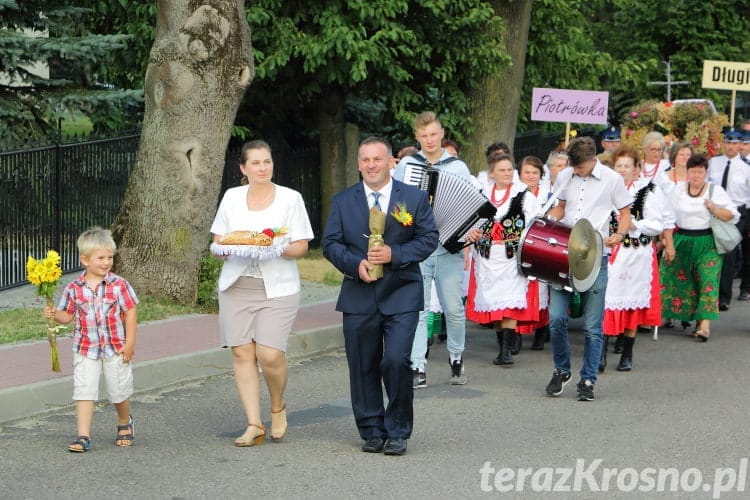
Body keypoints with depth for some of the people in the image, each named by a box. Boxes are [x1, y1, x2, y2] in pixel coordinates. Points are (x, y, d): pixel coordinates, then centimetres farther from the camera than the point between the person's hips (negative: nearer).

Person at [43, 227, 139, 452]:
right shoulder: (74, 288, -4)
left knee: (119, 393, 13)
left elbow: (130, 313, -7)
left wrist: (130, 344, -10)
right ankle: (83, 436, -5)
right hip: (85, 349, 1)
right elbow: (67, 315, 6)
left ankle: (125, 423, 40)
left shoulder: (119, 285, -10)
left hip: (116, 349, -1)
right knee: (84, 392, -7)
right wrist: (54, 314, -17)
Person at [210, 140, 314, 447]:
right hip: (236, 285, 3)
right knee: (242, 352, -3)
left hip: (277, 287, -3)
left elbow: (301, 247, 2)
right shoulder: (232, 197, 12)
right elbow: (217, 243, 14)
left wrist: (277, 249, -17)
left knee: (270, 354, -13)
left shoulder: (290, 198, 5)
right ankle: (254, 425, 3)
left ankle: (278, 408, 15)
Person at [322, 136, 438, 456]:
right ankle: (372, 431, 19)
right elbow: (330, 243, 6)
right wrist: (355, 264, -13)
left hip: (401, 296, -2)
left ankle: (397, 432, 1)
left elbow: (429, 238, 0)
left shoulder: (414, 198, 4)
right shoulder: (343, 201, 9)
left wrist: (394, 254, -14)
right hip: (358, 296, 3)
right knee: (363, 367, 6)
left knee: (396, 361, -14)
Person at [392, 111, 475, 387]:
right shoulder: (406, 165, 7)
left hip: (449, 249, 0)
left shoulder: (458, 168, 6)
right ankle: (418, 368, -1)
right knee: (416, 309, -4)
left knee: (454, 309, 3)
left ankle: (456, 359, 24)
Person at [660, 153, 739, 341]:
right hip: (682, 241, 2)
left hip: (707, 244, -2)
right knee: (676, 280, 5)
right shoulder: (678, 190, 6)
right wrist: (668, 243, 0)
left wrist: (715, 209, -16)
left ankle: (705, 324, -18)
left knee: (707, 280, -13)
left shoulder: (715, 190, 1)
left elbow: (733, 216, 0)